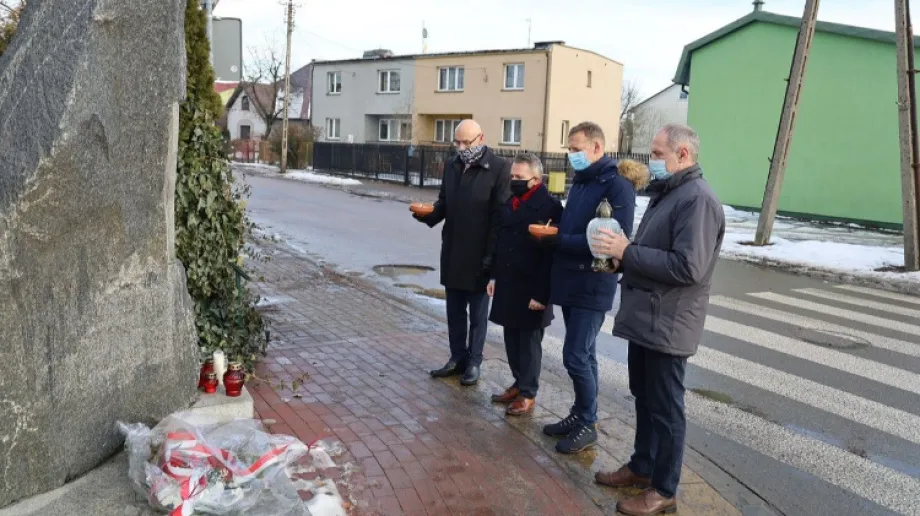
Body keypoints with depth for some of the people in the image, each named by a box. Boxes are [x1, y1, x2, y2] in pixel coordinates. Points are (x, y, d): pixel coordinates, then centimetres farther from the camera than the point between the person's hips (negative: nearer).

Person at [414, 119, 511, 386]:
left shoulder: (499, 168, -11)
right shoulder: (451, 166, 9)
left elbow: (501, 215, -14)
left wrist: (491, 254, -17)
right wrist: (428, 214, -7)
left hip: (480, 254, -6)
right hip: (452, 252, 6)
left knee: (477, 312, 8)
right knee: (454, 311, 14)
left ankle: (474, 362, 20)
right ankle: (457, 357, 27)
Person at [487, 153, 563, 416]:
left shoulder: (551, 206, -13)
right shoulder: (510, 203, 10)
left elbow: (551, 253, -17)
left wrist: (541, 293, -19)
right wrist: (494, 276, 12)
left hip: (531, 288, -7)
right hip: (507, 285, 7)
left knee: (529, 340, 4)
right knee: (512, 337, 14)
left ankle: (528, 394, 16)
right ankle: (519, 383, 29)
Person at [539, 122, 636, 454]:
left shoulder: (617, 185, -14)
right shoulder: (580, 181, 14)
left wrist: (557, 239, -20)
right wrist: (554, 232, -1)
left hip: (592, 286, -8)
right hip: (571, 282, 8)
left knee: (576, 357, -5)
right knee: (584, 355, 16)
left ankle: (587, 425, 11)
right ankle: (580, 414, 27)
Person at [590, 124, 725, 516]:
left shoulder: (697, 199, -18)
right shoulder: (666, 192, 14)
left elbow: (687, 267, -27)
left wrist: (627, 252, -22)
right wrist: (620, 255, 4)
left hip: (668, 324, -10)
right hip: (645, 317, 10)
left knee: (665, 407, 3)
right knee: (644, 397, 20)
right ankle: (642, 466, 35)